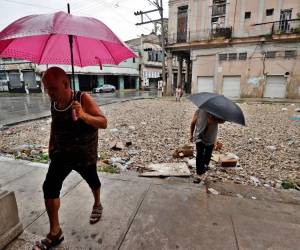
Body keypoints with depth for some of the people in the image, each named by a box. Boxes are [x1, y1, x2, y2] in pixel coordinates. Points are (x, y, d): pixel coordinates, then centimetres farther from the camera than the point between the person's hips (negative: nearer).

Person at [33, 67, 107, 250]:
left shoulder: (83, 99, -23)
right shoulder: (54, 102, -6)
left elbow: (104, 123, -28)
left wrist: (83, 115, -45)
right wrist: (51, 145, 14)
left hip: (85, 154, -4)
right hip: (61, 153, 4)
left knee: (92, 181, 18)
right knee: (49, 187, -3)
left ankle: (97, 204, 50)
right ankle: (55, 233, 14)